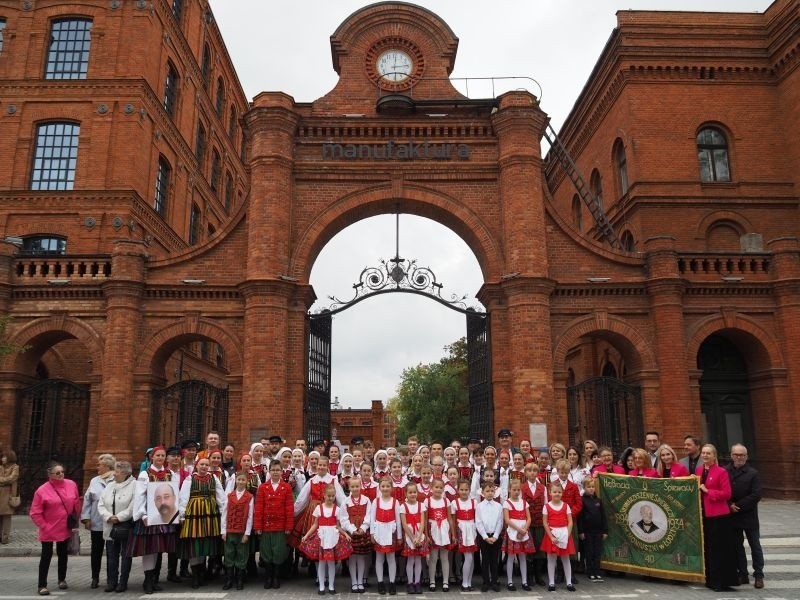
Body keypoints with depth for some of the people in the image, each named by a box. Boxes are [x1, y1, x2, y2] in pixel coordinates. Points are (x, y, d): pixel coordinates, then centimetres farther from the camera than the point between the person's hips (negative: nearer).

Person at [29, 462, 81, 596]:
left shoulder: (71, 484, -5)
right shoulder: (42, 490, -15)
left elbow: (77, 503, 6)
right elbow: (34, 513, -10)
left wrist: (75, 521, 7)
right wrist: (44, 526, -12)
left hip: (66, 528, 4)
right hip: (49, 530, -4)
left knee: (62, 554, 17)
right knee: (46, 556, 3)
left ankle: (62, 579, 32)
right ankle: (42, 585, 14)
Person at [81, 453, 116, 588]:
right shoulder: (94, 481, 8)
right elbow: (87, 500, 8)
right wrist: (86, 518, 1)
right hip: (96, 523, 3)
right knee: (96, 551, 9)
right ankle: (95, 578, 21)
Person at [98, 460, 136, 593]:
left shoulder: (134, 485, -8)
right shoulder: (110, 486, 12)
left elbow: (133, 507, -15)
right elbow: (101, 505, 7)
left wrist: (119, 517, -17)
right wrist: (109, 517, -9)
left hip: (126, 526, -5)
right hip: (110, 527, 5)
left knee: (126, 555, 4)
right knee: (111, 555, 9)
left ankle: (123, 582, 13)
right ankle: (111, 582, 19)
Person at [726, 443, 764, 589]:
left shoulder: (753, 473, -7)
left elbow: (756, 495, -13)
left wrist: (738, 506, -15)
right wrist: (730, 505, -14)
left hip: (749, 516, -3)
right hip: (732, 516, 3)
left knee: (755, 546, 6)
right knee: (737, 546, 11)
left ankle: (758, 575, 15)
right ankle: (743, 574, 21)